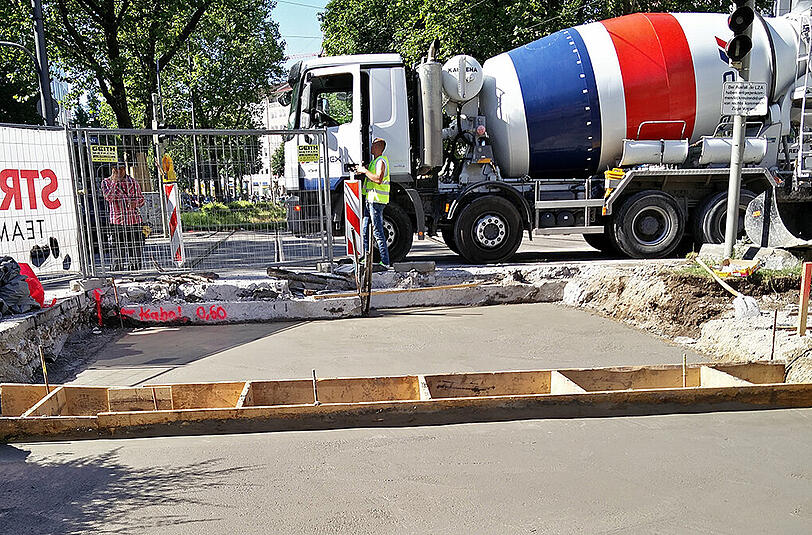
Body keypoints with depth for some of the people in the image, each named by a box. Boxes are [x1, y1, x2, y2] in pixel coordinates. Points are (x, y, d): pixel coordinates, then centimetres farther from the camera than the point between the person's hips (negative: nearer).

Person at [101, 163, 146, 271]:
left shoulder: (132, 181, 11)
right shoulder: (106, 182, 5)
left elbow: (141, 198, 16)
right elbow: (108, 197, -12)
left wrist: (135, 203, -6)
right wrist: (115, 181, -13)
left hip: (134, 220, 2)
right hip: (117, 222, -2)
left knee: (136, 251, 4)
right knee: (118, 255, -4)